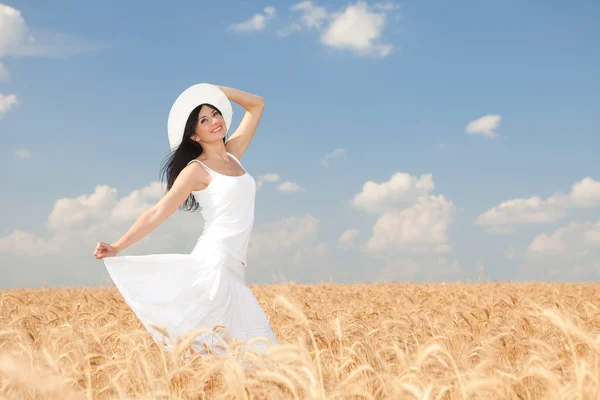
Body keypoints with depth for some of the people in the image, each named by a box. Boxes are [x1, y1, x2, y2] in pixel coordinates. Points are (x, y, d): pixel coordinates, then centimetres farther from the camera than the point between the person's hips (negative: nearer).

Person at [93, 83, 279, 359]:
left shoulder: (233, 154, 15)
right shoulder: (197, 170, -3)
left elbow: (257, 105, 22)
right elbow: (159, 212, -8)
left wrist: (217, 91, 10)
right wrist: (117, 247, -16)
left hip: (232, 268, 7)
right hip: (213, 263, -7)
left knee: (256, 346, 2)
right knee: (205, 344, -13)